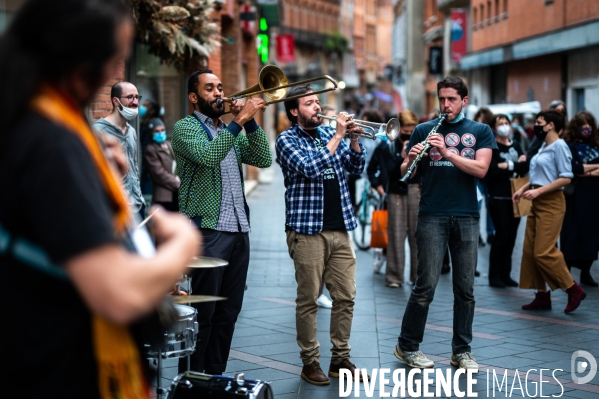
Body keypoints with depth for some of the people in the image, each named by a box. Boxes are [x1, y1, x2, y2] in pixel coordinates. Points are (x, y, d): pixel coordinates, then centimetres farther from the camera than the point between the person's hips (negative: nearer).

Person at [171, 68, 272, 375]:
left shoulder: (232, 131, 20)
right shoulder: (185, 127, -1)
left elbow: (263, 159, 7)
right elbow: (207, 155, -21)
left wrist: (250, 122, -3)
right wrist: (240, 121, -21)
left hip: (239, 230, 7)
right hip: (208, 231, -7)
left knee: (229, 312, 10)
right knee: (203, 313, -5)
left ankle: (216, 375, 19)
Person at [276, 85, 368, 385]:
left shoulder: (329, 133, 14)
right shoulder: (287, 140, -3)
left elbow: (356, 167, 11)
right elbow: (310, 167, -20)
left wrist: (353, 139, -5)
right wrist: (338, 136, -16)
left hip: (340, 229, 6)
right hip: (307, 230, -5)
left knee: (345, 297, 6)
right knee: (308, 299, 0)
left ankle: (340, 359, 15)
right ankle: (310, 362, 9)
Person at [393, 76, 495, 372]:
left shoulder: (481, 131, 7)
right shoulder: (424, 130, 7)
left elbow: (481, 169, -7)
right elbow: (405, 172, 4)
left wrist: (447, 152, -18)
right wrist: (411, 159, -18)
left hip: (466, 217, 1)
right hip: (432, 215, -1)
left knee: (465, 288, 5)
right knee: (426, 286, -2)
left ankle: (461, 350, 15)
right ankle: (407, 346, 11)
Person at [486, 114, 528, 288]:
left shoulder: (516, 146, 13)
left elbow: (525, 167, 2)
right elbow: (492, 170, -15)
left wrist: (507, 166, -14)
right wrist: (516, 166, -9)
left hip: (515, 198, 5)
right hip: (498, 198, -5)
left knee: (511, 236, 5)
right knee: (502, 235, -7)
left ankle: (505, 274, 13)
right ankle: (494, 276, 1)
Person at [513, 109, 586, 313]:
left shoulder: (559, 146, -11)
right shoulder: (543, 147, 15)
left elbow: (566, 178, -18)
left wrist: (538, 191, -21)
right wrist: (524, 189, 9)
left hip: (551, 203, -9)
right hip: (537, 203, 9)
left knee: (544, 252, -12)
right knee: (530, 251, 7)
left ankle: (574, 290, 1)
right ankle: (542, 296, 13)